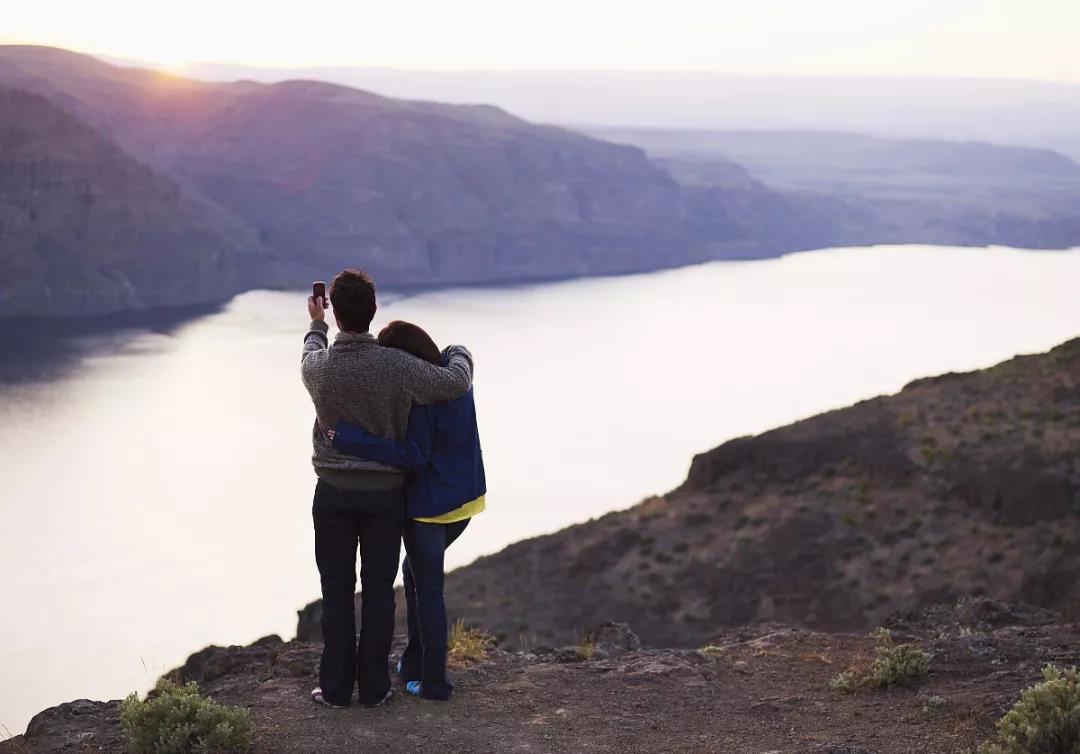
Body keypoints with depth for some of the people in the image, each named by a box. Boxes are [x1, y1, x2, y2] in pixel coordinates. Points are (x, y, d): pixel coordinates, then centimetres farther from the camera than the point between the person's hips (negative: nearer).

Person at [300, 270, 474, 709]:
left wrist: (316, 327, 35)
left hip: (334, 492, 1)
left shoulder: (318, 368, -12)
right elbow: (456, 383, -12)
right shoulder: (395, 366, -18)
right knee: (378, 590, 9)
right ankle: (373, 688, 13)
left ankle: (336, 687, 12)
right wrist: (458, 354, 10)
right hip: (386, 493, 0)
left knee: (337, 591, 9)